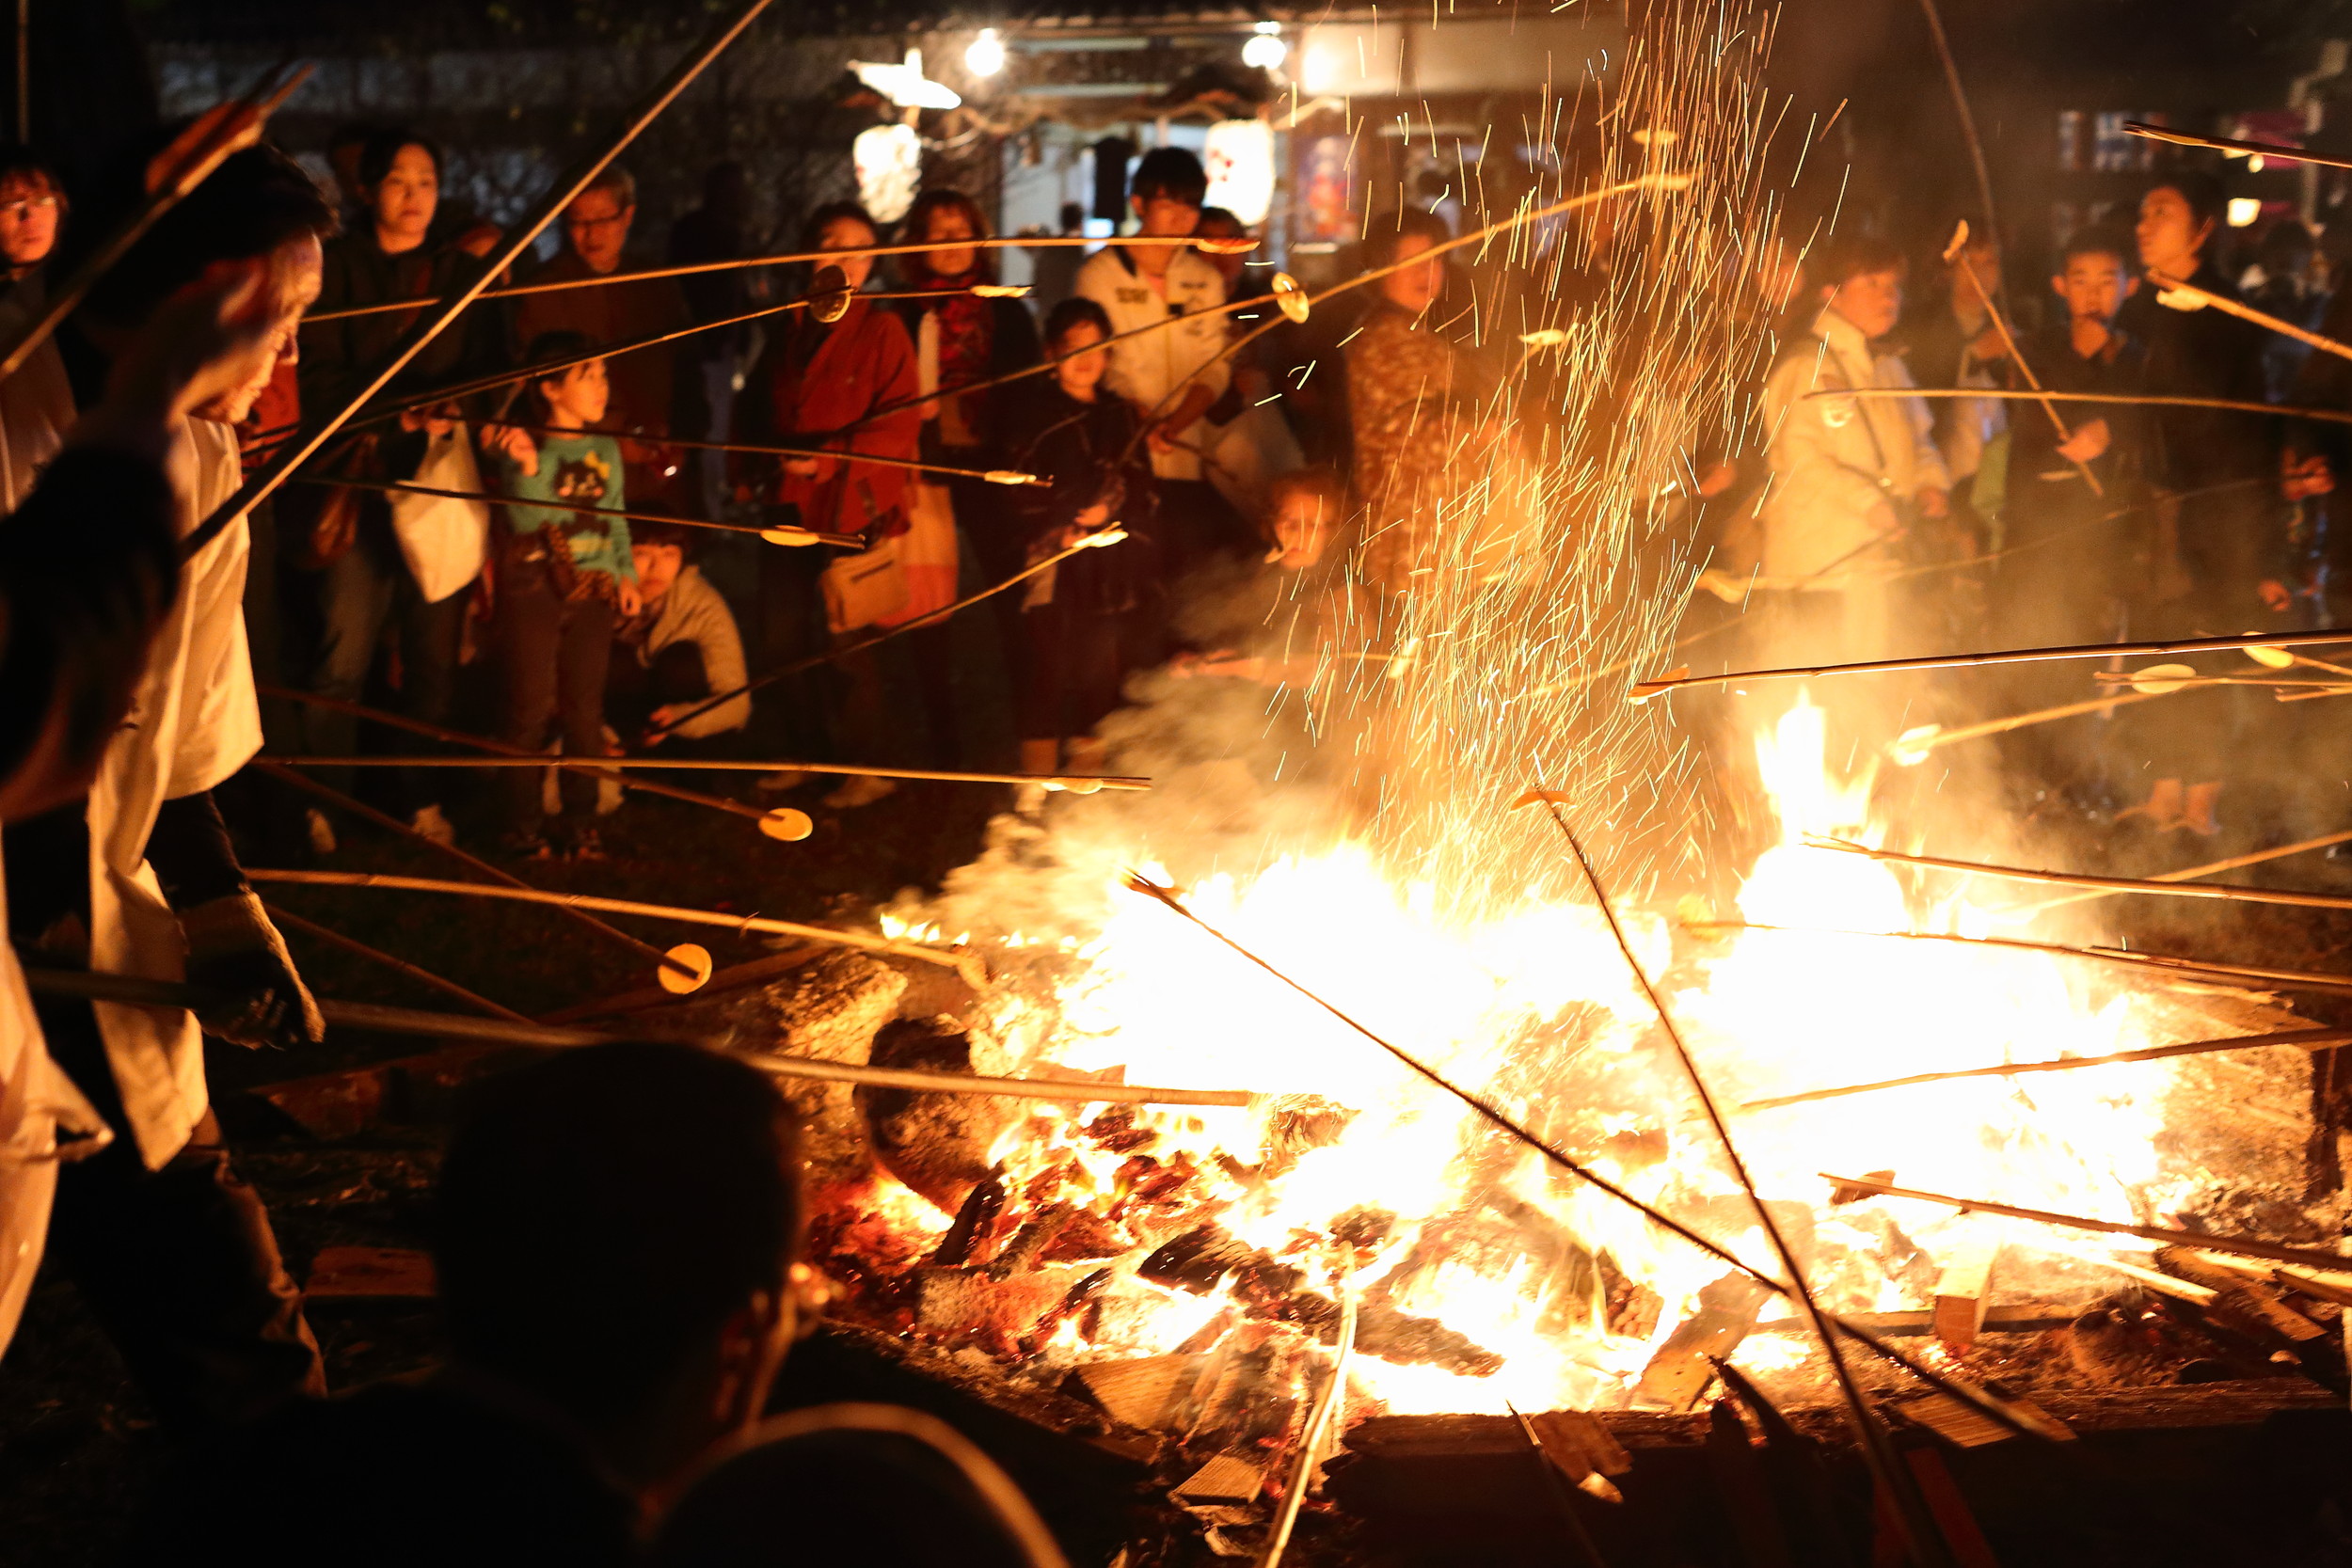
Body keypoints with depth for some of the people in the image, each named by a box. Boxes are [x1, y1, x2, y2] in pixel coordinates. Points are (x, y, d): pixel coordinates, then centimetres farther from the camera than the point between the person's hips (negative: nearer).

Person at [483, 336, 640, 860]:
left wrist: (624, 572, 7)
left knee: (584, 710, 6)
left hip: (592, 591, 4)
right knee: (530, 709, -1)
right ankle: (523, 825, 8)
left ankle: (580, 822, 15)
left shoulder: (605, 449, 9)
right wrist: (526, 465, -34)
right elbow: (525, 518, -18)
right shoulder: (518, 446, -6)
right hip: (531, 591, -4)